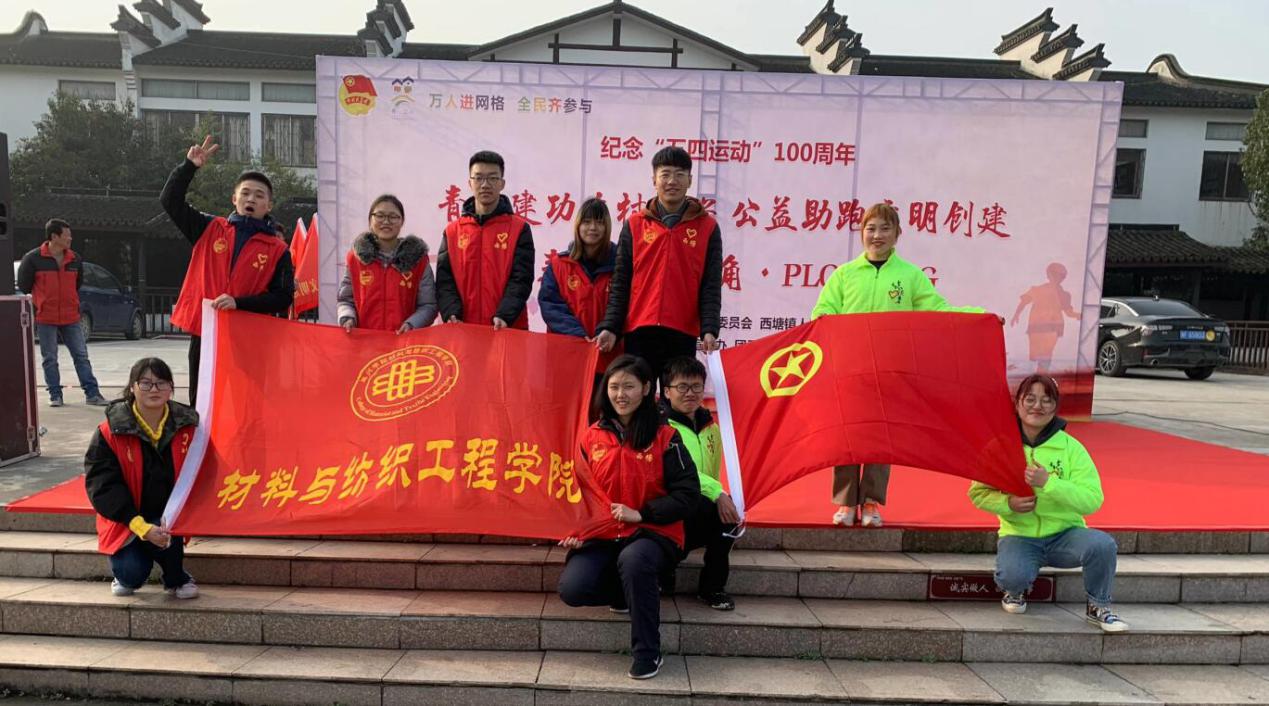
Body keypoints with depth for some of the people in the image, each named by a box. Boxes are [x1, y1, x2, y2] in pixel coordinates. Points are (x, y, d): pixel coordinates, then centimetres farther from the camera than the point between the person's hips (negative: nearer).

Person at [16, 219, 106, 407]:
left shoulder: (74, 259, 6)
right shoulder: (33, 259, -6)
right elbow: (23, 285, 2)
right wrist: (40, 304, 8)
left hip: (71, 318, 3)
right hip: (45, 319, -3)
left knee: (81, 356, 2)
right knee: (49, 359, 5)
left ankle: (92, 393, 4)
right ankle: (55, 395, 13)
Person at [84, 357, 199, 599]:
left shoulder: (187, 427, -5)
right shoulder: (110, 432, -10)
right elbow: (103, 485, -14)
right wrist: (141, 527, -25)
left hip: (167, 518, 1)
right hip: (126, 521, -1)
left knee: (165, 537, -31)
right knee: (131, 573, -20)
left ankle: (176, 579, 4)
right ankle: (126, 577, 21)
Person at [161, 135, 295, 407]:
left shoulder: (278, 250, 1)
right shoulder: (210, 229, 9)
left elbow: (283, 298, -4)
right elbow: (170, 200, 9)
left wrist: (238, 302, -15)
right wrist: (189, 167, -3)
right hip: (203, 337, 3)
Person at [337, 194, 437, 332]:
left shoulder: (418, 258, 4)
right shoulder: (355, 257, 9)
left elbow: (428, 305, 2)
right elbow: (346, 300, 13)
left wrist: (411, 324, -15)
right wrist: (347, 318, -8)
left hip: (405, 339, -1)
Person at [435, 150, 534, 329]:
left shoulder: (520, 229, 3)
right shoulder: (452, 231, 10)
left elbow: (521, 279, -7)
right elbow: (445, 280, 4)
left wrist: (504, 316, -22)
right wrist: (452, 314, -15)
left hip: (508, 330, -2)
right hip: (462, 330, 2)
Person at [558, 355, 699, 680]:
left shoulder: (665, 437, -5)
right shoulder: (592, 437, 5)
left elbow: (687, 495, -8)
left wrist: (640, 514, -16)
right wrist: (575, 530, -3)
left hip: (652, 533, -3)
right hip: (601, 535, 3)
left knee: (632, 560, -37)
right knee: (572, 589, -22)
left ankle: (647, 653, -15)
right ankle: (630, 590, 12)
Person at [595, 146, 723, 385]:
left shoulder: (707, 227, 6)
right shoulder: (635, 224, 8)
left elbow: (711, 286, 3)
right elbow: (621, 283, 7)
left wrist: (709, 330, -9)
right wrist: (610, 327, -3)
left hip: (683, 333, 0)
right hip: (639, 332, 1)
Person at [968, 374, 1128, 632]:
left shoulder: (1071, 447, -6)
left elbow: (1092, 500, -14)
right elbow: (978, 493, 2)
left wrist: (1049, 482, -27)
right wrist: (1008, 503, -18)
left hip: (1065, 535, 1)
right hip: (1019, 535, -1)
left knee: (1103, 544, -29)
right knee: (1014, 575, -32)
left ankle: (1098, 608, 0)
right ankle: (1016, 592, 9)